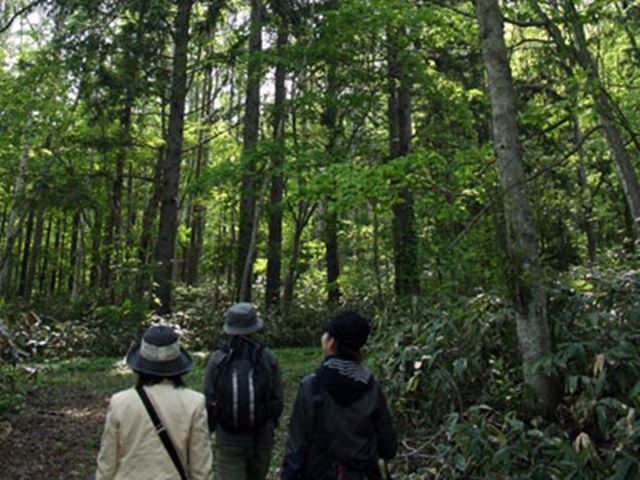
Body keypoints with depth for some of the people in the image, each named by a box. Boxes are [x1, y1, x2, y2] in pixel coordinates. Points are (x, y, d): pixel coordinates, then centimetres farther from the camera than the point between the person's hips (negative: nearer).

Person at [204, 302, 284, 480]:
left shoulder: (217, 359, -10)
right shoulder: (268, 358, -9)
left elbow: (208, 399, -6)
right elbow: (278, 399, -3)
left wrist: (211, 427, 13)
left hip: (228, 439, -1)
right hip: (262, 437, 1)